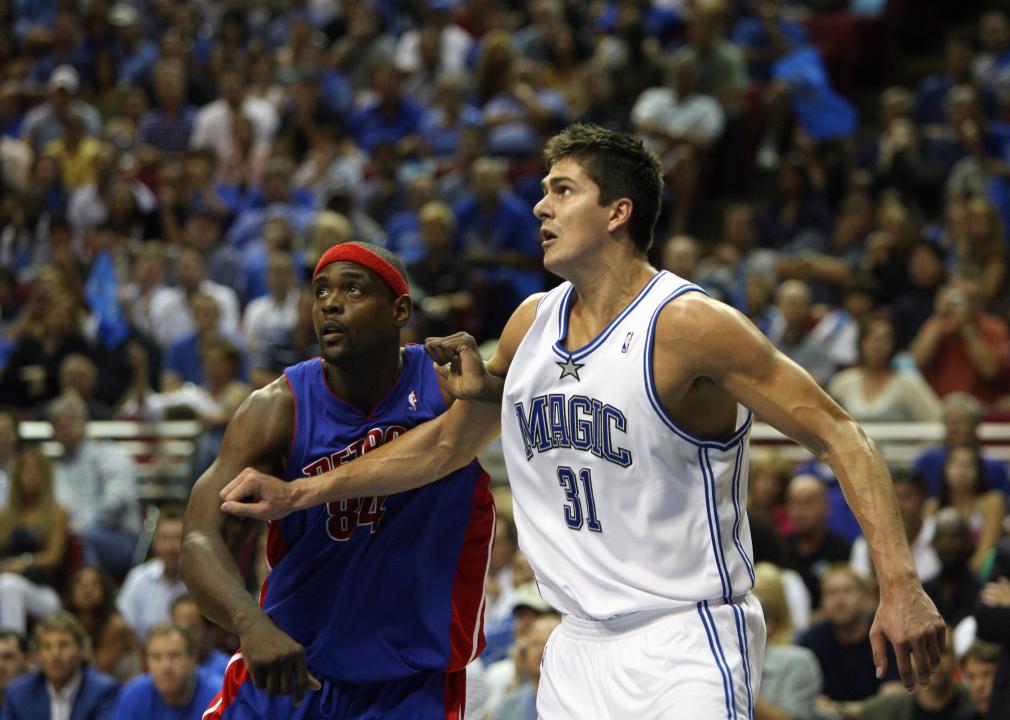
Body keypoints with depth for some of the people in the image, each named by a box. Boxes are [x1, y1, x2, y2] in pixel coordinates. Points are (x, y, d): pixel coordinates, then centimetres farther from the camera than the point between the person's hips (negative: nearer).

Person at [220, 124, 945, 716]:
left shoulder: (688, 325, -13)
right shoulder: (532, 322, 9)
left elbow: (841, 437, -14)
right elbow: (447, 442, 25)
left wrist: (900, 584, -24)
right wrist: (295, 494, 22)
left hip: (687, 642, -7)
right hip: (582, 646, 7)